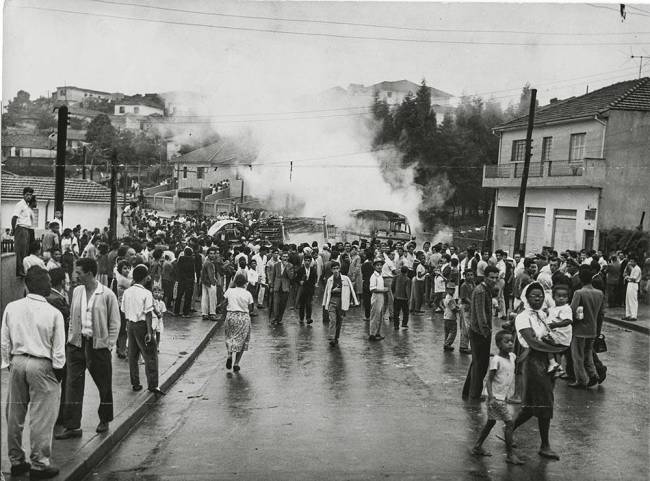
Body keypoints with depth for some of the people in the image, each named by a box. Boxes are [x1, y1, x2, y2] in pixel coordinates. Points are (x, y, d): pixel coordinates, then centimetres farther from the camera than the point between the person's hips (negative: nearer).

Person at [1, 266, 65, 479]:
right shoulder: (53, 313, -12)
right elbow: (58, 349, -9)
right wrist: (58, 370, 5)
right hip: (42, 365, -5)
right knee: (41, 417, 4)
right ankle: (39, 464, 11)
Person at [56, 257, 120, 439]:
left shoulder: (107, 295, -10)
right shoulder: (76, 291, 5)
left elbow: (114, 323, -5)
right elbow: (72, 317, 14)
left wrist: (108, 345, -8)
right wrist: (71, 337, 7)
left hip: (98, 345, -4)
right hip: (77, 343, 4)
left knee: (104, 385, 9)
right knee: (73, 385, 1)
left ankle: (104, 421, 29)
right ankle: (72, 426, 6)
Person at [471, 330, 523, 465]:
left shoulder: (512, 356, 4)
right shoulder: (496, 360, -18)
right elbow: (489, 380, -19)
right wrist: (491, 397, -26)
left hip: (502, 397, 9)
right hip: (496, 398, -9)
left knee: (491, 422, 17)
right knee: (509, 422, -9)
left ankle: (477, 447, 29)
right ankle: (510, 454, -3)